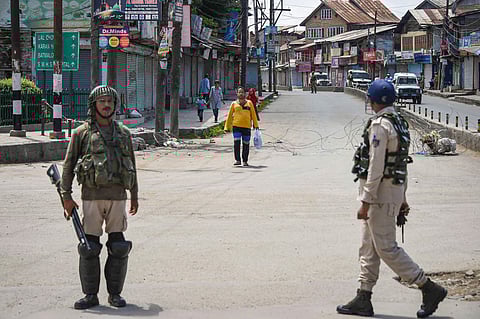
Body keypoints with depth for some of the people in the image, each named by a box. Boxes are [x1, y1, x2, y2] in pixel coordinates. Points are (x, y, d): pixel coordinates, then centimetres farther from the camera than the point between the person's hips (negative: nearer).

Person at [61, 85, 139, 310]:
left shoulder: (123, 133, 10)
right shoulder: (82, 133, 2)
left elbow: (131, 166, 17)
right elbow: (68, 165, 3)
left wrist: (134, 197, 16)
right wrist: (66, 197, -3)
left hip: (117, 197, 2)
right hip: (92, 197, -2)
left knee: (118, 247, 0)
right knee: (89, 247, -2)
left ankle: (115, 293, 11)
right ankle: (90, 295, 7)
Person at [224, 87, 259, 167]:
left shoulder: (249, 103, 11)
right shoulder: (234, 104, 9)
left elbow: (253, 115, 13)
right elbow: (229, 116, 12)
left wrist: (256, 125, 9)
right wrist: (227, 127, 8)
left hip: (247, 126, 1)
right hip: (236, 126, -1)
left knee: (246, 144, 4)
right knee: (236, 143, -12)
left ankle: (245, 161, 15)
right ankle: (237, 160, -6)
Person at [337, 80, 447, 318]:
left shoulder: (380, 125, -18)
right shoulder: (399, 122, 12)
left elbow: (376, 167, -22)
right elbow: (401, 163, 18)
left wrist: (365, 202, -20)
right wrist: (402, 198, 23)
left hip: (380, 192, -10)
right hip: (394, 189, 10)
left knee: (386, 247, -5)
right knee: (368, 247, 11)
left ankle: (429, 289, 0)